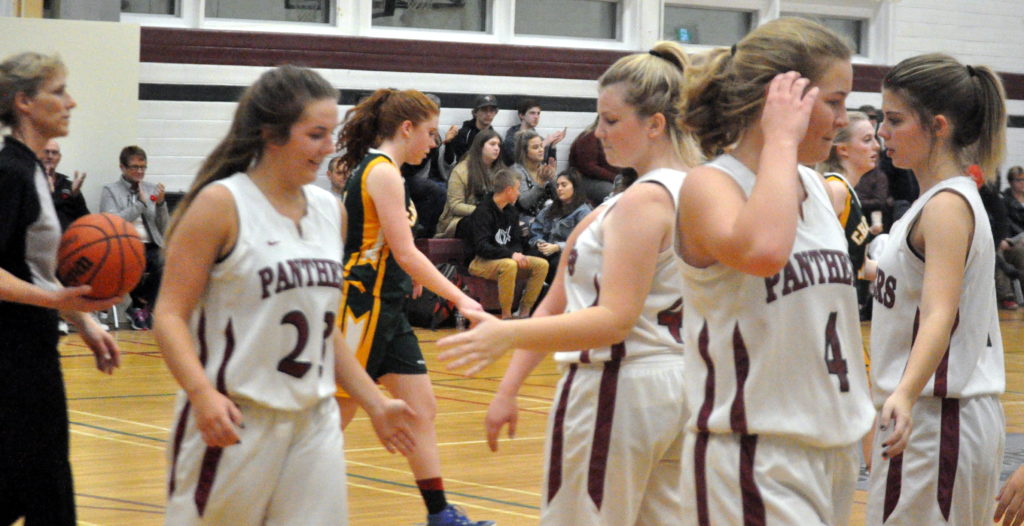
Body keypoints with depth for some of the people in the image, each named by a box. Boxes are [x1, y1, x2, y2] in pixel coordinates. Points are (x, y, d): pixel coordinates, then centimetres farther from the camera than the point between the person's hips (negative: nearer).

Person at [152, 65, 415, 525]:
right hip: (232, 422, -5)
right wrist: (202, 392, -27)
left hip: (314, 422, 6)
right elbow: (170, 315, -12)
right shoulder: (221, 204, -8)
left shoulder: (330, 210, 10)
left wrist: (374, 402, 17)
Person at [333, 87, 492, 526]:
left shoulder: (376, 169, 14)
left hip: (387, 309, 10)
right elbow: (406, 253, -20)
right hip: (362, 306, -10)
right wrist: (459, 298, -19)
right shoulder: (383, 173, -15)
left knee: (422, 409, 8)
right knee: (336, 416, -2)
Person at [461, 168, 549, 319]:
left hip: (508, 257, 8)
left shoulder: (511, 211, 10)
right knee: (509, 265, -38)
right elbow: (481, 247, -23)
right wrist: (511, 254, -30)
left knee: (542, 264, -9)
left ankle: (524, 313, -7)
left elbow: (517, 241, 14)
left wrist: (518, 254, -11)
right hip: (480, 262, -8)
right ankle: (506, 317, -29)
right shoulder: (482, 212, -15)